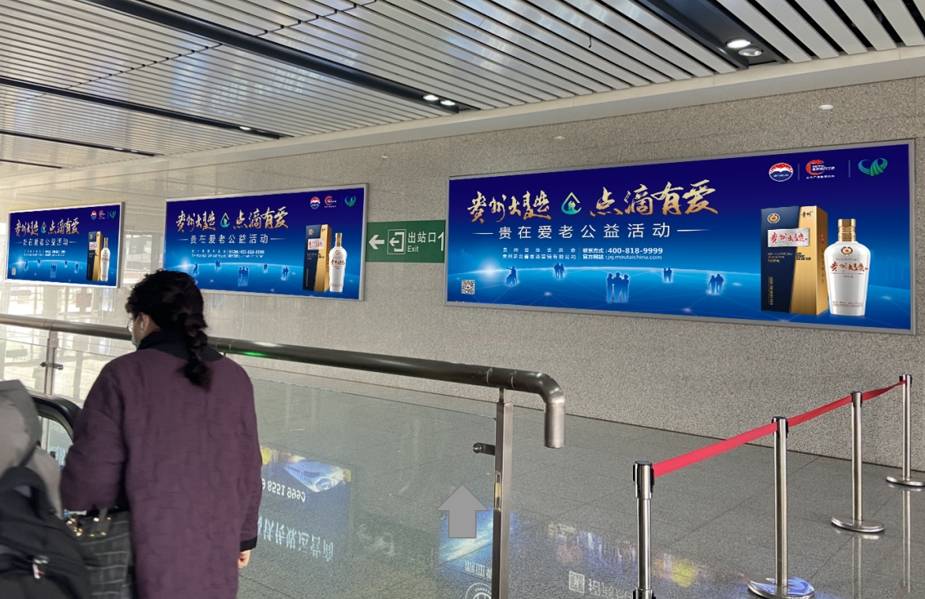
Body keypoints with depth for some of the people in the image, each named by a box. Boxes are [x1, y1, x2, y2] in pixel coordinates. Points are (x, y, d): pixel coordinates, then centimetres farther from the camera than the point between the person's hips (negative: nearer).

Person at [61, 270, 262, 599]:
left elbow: (91, 471, -12)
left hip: (149, 564, -3)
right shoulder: (235, 378, 1)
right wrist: (245, 536, 16)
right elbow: (247, 470, 4)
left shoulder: (123, 375, -12)